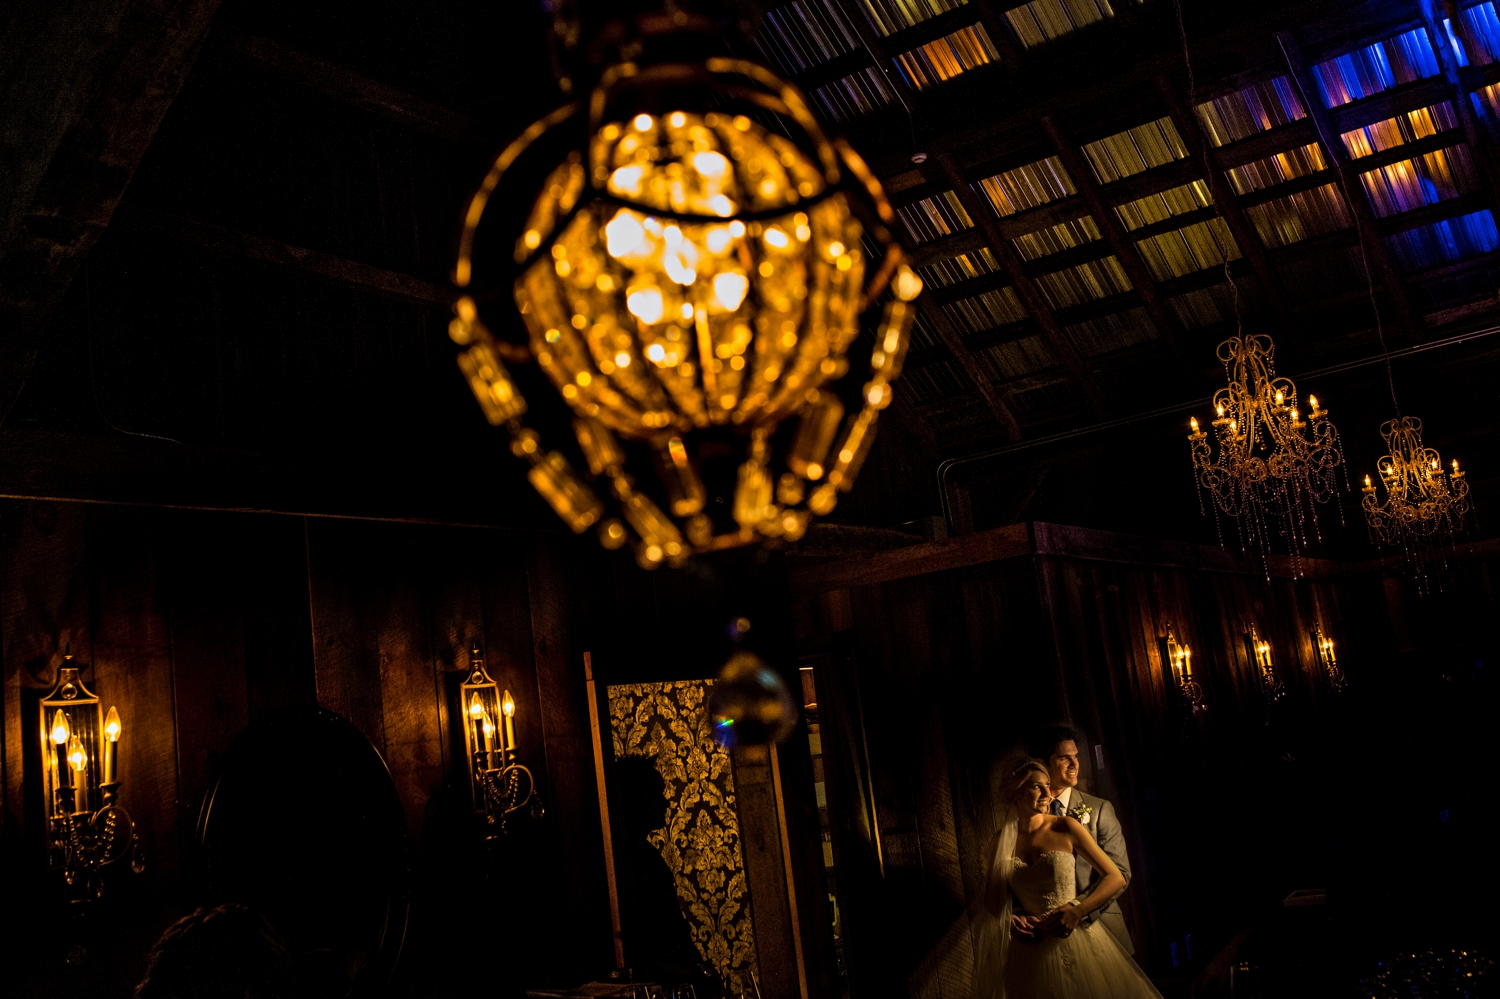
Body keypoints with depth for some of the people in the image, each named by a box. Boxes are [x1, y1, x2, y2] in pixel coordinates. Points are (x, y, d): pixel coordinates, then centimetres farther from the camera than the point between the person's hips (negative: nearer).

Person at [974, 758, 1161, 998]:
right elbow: (992, 897, 11)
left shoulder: (1066, 828, -7)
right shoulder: (1002, 840, 0)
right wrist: (1009, 919, -10)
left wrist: (1078, 911, -17)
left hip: (1075, 941, -1)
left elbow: (1116, 877, -5)